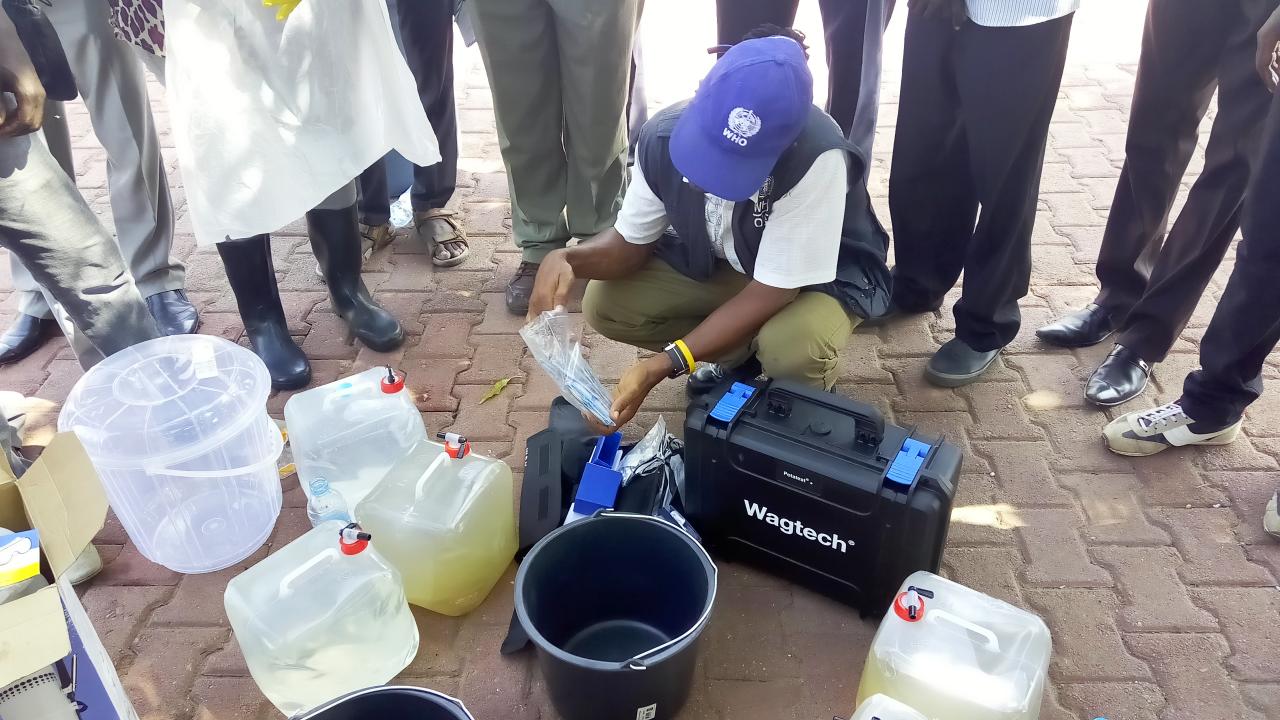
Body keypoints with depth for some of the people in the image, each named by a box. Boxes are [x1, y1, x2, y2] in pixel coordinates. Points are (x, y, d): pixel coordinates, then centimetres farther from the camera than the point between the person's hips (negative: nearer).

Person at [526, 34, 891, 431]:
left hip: (816, 277, -4)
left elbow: (772, 290, -33)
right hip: (710, 260, 5)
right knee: (604, 304, -15)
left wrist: (661, 365, -38)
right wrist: (569, 259, -33)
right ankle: (742, 357, 6)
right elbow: (632, 241, -10)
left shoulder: (817, 159, -38)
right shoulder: (664, 134, -23)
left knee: (793, 350, -37)